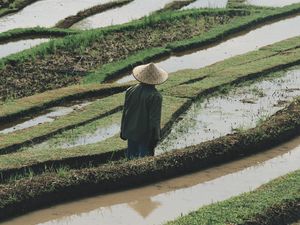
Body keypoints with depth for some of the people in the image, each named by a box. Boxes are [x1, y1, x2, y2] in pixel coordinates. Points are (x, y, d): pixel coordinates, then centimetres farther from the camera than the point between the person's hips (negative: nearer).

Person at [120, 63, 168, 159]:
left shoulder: (130, 91, -3)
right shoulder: (155, 96, -19)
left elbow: (125, 112, 6)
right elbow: (155, 119, -16)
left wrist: (123, 131, 17)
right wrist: (155, 138, -8)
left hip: (131, 132, 5)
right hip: (146, 135, -5)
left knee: (131, 156, 18)